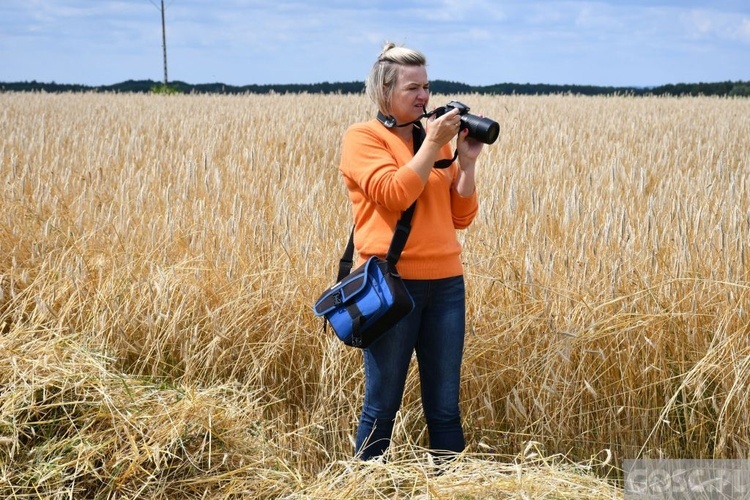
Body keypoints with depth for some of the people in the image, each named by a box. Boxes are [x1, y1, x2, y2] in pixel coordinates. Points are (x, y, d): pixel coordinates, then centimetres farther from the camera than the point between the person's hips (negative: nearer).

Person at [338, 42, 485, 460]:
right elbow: (394, 195, -16)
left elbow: (461, 217, 12)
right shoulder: (362, 137, -1)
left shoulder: (437, 140, 14)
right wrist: (433, 144, -11)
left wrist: (466, 162, 1)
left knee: (445, 407, 9)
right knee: (382, 406, 4)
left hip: (446, 282, 5)